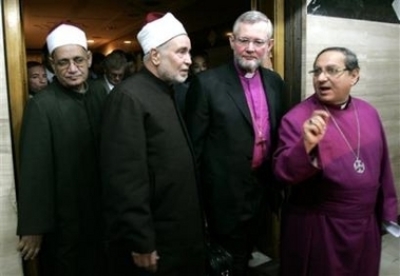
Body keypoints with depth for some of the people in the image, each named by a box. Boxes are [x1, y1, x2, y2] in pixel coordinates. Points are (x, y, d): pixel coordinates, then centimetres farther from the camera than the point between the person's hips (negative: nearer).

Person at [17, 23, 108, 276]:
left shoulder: (99, 99, 2)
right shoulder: (41, 106, -18)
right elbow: (33, 171, -17)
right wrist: (33, 227, -13)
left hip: (99, 213, 6)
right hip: (62, 221, -5)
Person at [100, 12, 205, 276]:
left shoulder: (171, 92, 9)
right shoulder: (129, 97, -18)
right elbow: (126, 178, -22)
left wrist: (196, 218, 12)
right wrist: (141, 242, -19)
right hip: (153, 239, -8)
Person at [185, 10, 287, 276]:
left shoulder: (275, 82, 4)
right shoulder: (207, 83, -14)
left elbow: (279, 134, 11)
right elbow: (195, 143, -11)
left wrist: (278, 181, 11)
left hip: (263, 186, 6)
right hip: (226, 191, -5)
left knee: (247, 252, 25)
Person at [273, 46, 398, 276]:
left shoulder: (369, 113, 1)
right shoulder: (297, 118, -14)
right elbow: (284, 173, -18)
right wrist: (307, 145, -34)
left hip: (366, 224, 5)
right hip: (317, 228, -4)